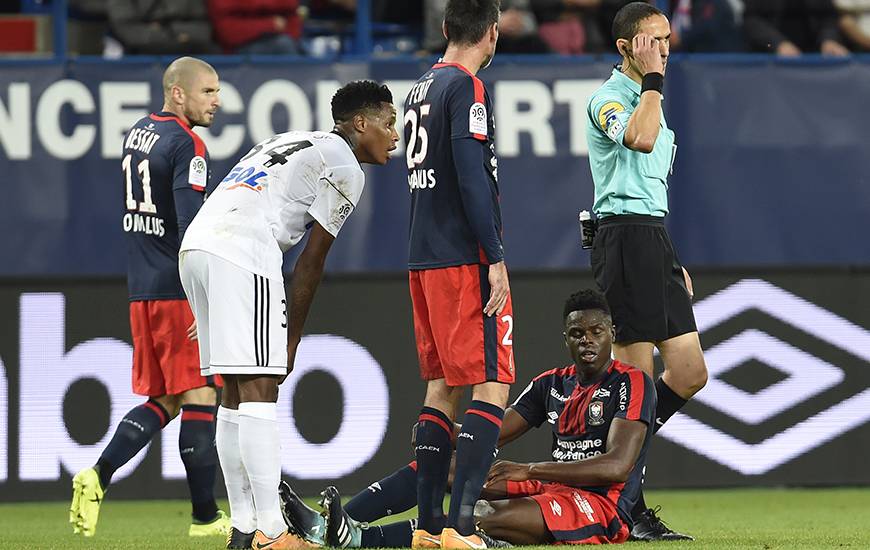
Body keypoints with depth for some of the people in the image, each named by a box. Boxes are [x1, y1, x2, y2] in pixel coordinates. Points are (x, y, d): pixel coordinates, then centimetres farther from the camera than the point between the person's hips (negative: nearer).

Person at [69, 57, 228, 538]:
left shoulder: (136, 134, 14)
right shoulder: (186, 146, -13)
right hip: (179, 290, -8)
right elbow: (191, 226, -21)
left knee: (163, 401, 13)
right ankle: (205, 516, 0)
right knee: (200, 397, -2)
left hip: (142, 290, 8)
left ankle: (98, 476, -3)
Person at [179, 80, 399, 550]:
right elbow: (311, 261, 2)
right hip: (240, 253, -9)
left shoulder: (289, 142, 30)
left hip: (195, 246, 9)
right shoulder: (344, 167, 5)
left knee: (235, 392, 12)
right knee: (258, 391, -8)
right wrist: (292, 340, 7)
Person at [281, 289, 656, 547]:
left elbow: (617, 466, -19)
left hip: (603, 508, -8)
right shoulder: (551, 384, 17)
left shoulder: (632, 385, -6)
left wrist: (529, 470, -25)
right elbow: (491, 436, 14)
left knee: (488, 518, -34)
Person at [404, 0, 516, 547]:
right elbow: (472, 179, -18)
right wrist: (495, 260, -17)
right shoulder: (467, 87, -11)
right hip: (466, 259, -9)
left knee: (443, 387, 11)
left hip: (424, 258, 9)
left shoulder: (421, 89, 15)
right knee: (492, 385, -9)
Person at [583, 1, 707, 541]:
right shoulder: (608, 99, -7)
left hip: (655, 237, 9)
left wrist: (675, 263, 26)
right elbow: (639, 139, -30)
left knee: (689, 374, 5)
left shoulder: (649, 103, 23)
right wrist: (652, 79, -18)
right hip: (625, 237, -9)